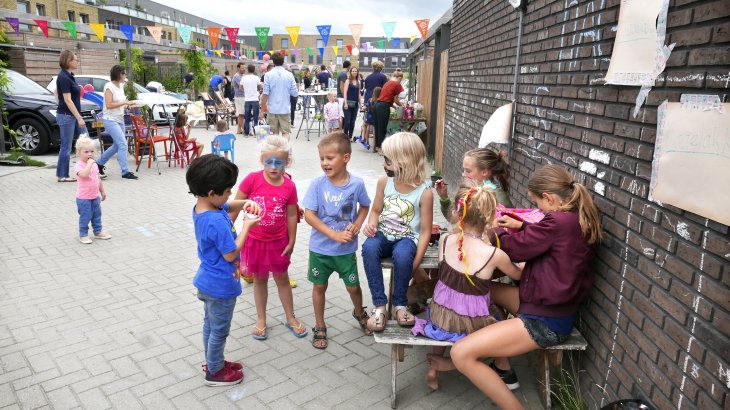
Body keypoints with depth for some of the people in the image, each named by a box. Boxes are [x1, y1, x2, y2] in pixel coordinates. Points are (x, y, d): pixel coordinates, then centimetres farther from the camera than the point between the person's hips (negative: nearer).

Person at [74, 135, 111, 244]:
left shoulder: (94, 164, 7)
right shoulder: (78, 166, -17)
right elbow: (84, 175, -39)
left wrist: (102, 191, 20)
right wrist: (89, 163, -32)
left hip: (95, 197, 7)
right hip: (84, 198, -7)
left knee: (97, 215, 18)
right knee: (85, 217, 2)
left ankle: (98, 232, 32)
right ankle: (83, 235, 17)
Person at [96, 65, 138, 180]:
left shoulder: (120, 86, 14)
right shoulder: (109, 86, -11)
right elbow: (109, 105, -19)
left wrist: (129, 105, 7)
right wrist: (124, 102, -19)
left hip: (119, 120, 9)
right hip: (110, 120, -9)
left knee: (117, 145, 16)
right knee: (123, 144, -16)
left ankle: (99, 163, 33)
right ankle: (125, 172, -13)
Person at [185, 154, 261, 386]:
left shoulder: (200, 208, -5)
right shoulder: (217, 223, -34)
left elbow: (230, 206, 10)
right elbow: (230, 254, -25)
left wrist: (246, 203, -11)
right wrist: (246, 226, -19)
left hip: (206, 281, 9)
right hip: (221, 286, -9)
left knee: (210, 324, 25)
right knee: (219, 330, 12)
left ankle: (212, 361, 45)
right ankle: (215, 372, 31)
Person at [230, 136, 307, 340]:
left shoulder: (289, 187, -12)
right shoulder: (252, 179, -16)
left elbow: (292, 215, -3)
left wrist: (291, 242, 1)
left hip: (278, 241, 1)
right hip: (254, 239, 0)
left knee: (282, 279, 15)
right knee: (259, 279, 16)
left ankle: (290, 318, 33)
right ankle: (261, 320, 33)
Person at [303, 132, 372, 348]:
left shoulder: (357, 184, -11)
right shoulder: (318, 184, -14)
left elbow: (365, 206, 7)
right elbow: (309, 215, -16)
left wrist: (357, 225, -12)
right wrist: (335, 235, -23)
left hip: (346, 249, 0)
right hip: (320, 247, 0)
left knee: (353, 286, 12)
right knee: (319, 286, 13)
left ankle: (359, 313, 45)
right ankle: (320, 327, 34)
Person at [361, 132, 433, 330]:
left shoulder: (424, 193, -11)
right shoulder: (384, 181, 1)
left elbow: (425, 231, -8)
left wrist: (415, 263, -16)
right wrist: (371, 225, -11)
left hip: (407, 238, -3)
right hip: (384, 235, 4)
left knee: (402, 254, -38)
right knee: (369, 247, -31)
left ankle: (400, 304, -11)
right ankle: (379, 306, -23)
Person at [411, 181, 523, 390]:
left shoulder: (444, 241, -16)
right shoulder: (495, 255, -23)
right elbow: (517, 274, 0)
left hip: (439, 318, 2)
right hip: (472, 325, -2)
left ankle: (434, 369, 37)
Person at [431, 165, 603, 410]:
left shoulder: (558, 221, -25)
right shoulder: (582, 219, 2)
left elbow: (514, 249, -12)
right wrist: (522, 226, 16)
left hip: (545, 322, -10)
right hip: (561, 305, 10)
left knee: (460, 353, -15)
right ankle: (503, 369, 27)